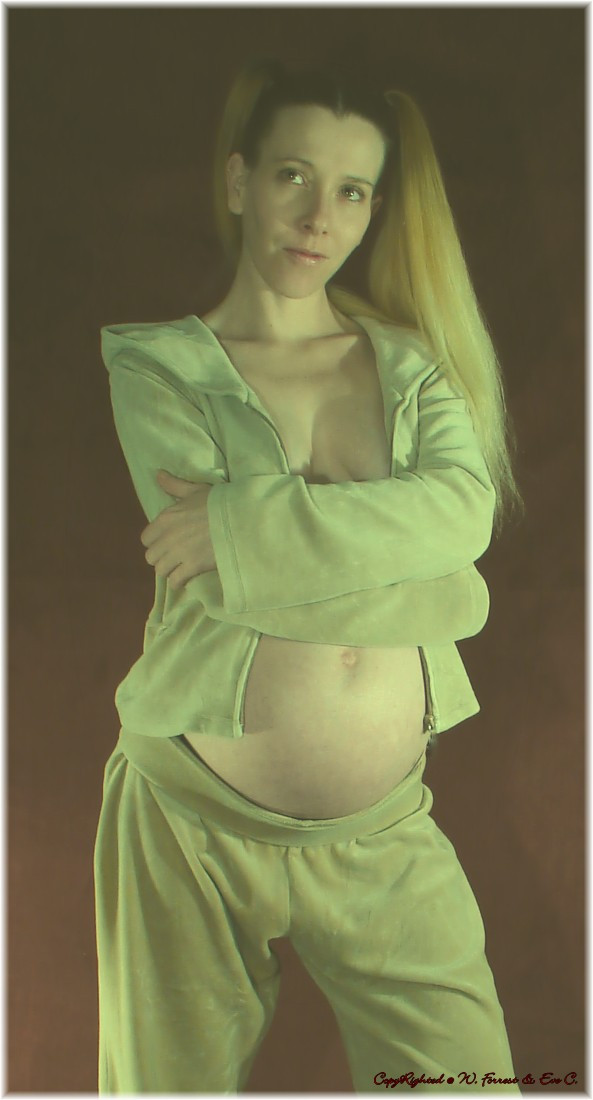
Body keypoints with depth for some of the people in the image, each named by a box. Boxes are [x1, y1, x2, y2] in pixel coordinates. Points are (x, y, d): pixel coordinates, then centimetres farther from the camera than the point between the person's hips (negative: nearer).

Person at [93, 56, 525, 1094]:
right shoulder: (155, 364, 0)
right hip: (194, 821, -1)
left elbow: (465, 506, -13)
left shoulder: (412, 362, 8)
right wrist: (436, 590, -11)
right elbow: (226, 584, -15)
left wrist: (243, 520, -19)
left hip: (385, 836, 2)